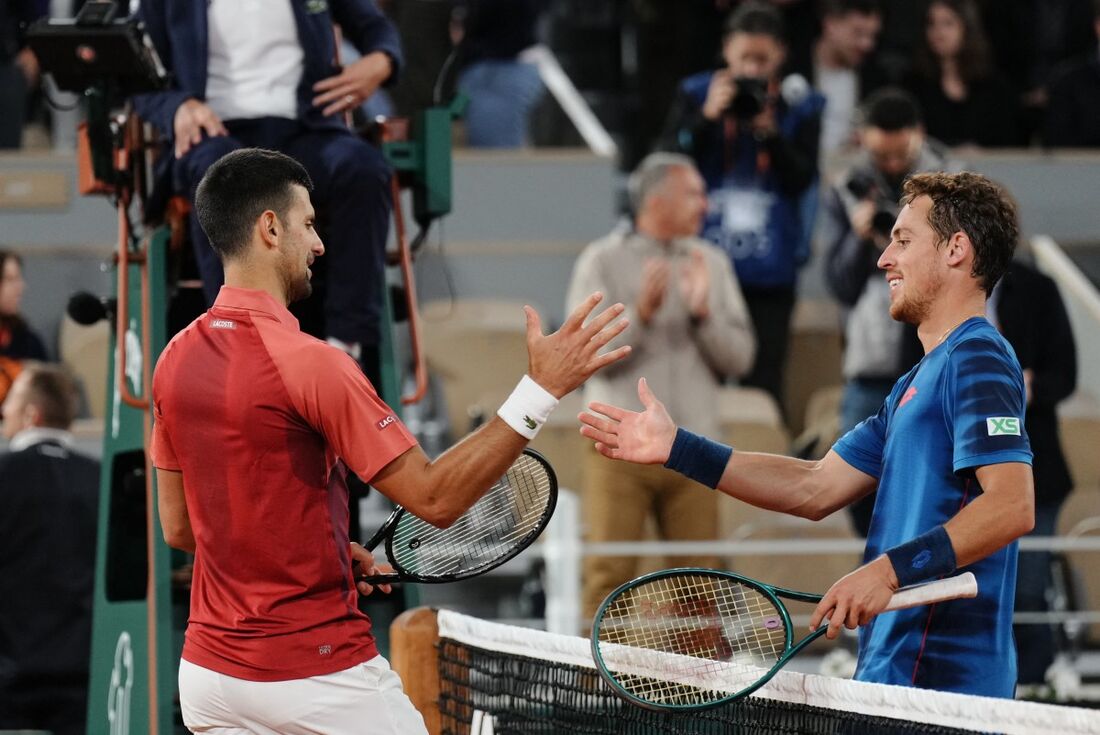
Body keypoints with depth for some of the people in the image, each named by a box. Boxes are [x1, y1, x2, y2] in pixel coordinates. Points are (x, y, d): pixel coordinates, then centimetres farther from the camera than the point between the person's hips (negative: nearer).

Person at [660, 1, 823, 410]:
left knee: (763, 386, 1)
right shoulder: (695, 96, 2)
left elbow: (802, 178, -5)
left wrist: (770, 133, -18)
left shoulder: (799, 106, 2)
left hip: (770, 269, 0)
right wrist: (707, 118, -16)